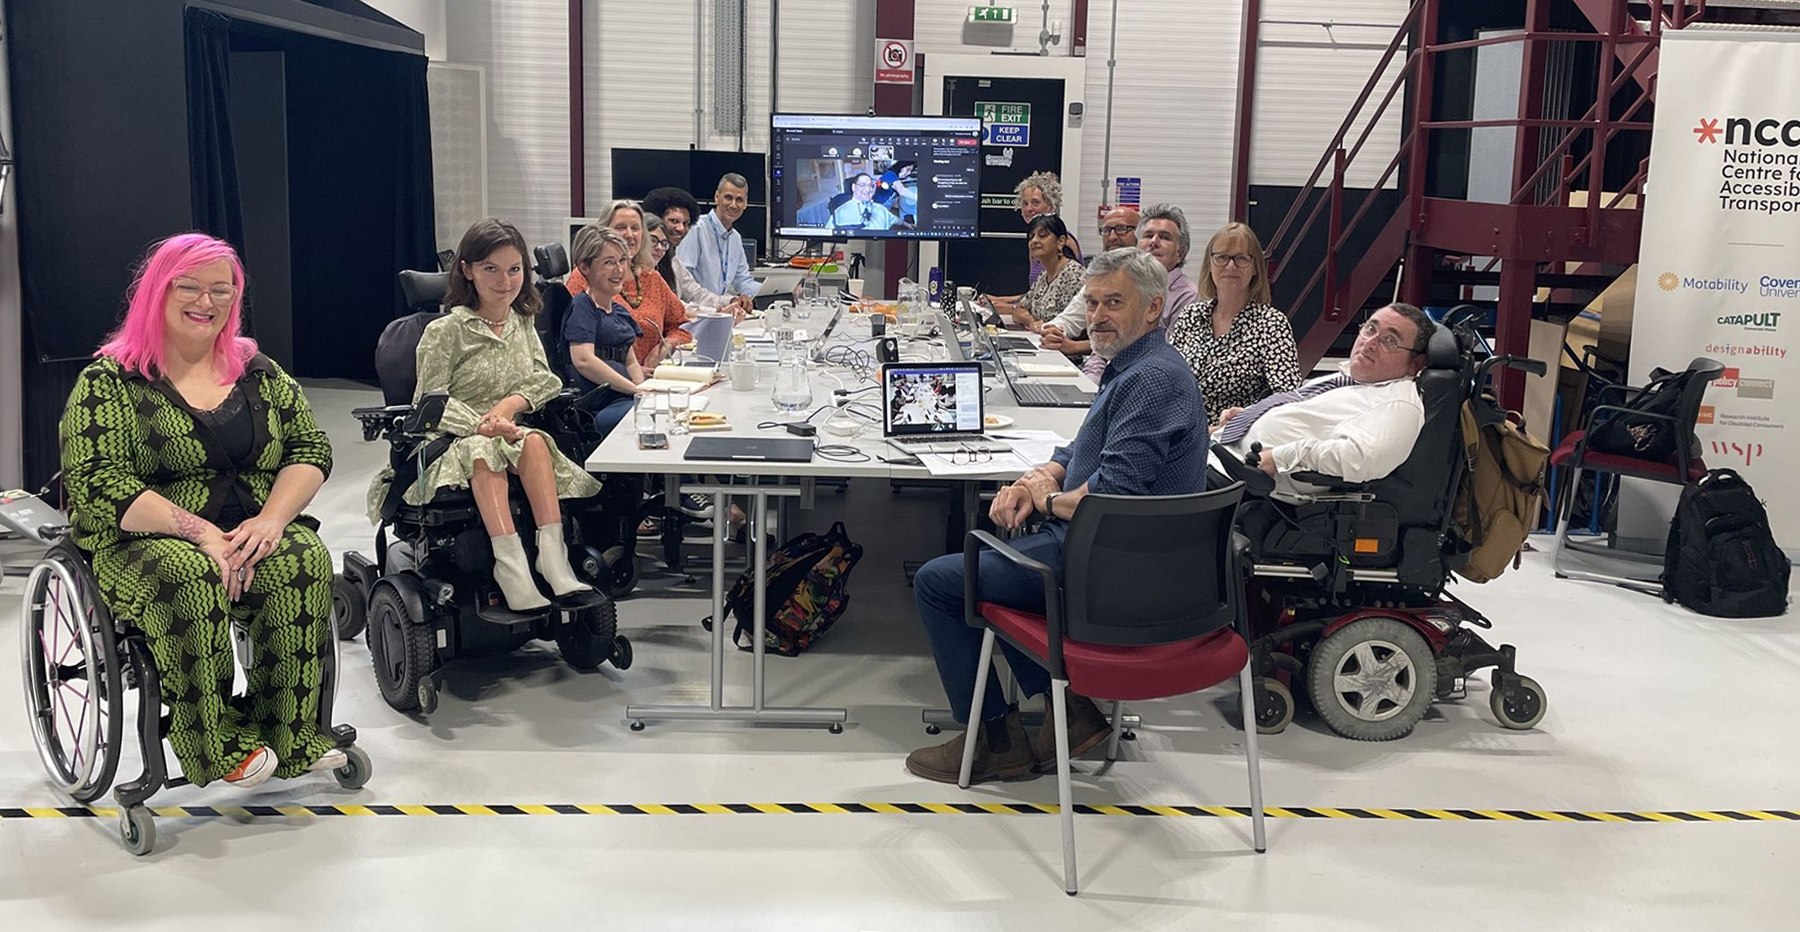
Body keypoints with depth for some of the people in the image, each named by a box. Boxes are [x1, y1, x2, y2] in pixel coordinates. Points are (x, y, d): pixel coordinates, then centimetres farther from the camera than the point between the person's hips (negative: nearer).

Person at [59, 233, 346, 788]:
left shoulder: (259, 372, 14)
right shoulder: (110, 382, 1)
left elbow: (311, 449, 8)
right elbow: (96, 483, -10)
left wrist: (272, 518, -12)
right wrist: (199, 532, -21)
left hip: (254, 537, 3)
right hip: (143, 545, -3)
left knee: (306, 557, -30)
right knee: (190, 575, -37)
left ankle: (289, 733, -23)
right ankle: (216, 741, -27)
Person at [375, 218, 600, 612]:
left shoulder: (522, 324, 13)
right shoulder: (446, 331, -4)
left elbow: (544, 381, 7)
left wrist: (508, 406, -13)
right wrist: (480, 424, -23)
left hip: (507, 434, 4)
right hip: (450, 444, -4)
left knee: (534, 441, -29)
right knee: (483, 452, -37)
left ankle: (552, 553, -41)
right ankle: (510, 566, -48)